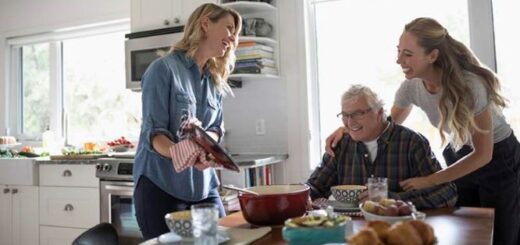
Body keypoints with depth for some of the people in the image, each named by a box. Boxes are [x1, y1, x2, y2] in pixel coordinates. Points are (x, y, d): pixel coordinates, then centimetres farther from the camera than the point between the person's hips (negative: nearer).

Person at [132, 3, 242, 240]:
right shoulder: (164, 68, -10)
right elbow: (153, 132, -15)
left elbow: (216, 129, 7)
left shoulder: (215, 80, 11)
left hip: (203, 186, 6)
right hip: (160, 185, -6)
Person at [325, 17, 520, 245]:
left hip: (498, 157, -4)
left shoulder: (470, 84, -31)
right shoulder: (411, 86, -17)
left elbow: (483, 154, -24)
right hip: (461, 156, 4)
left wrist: (428, 181, -28)